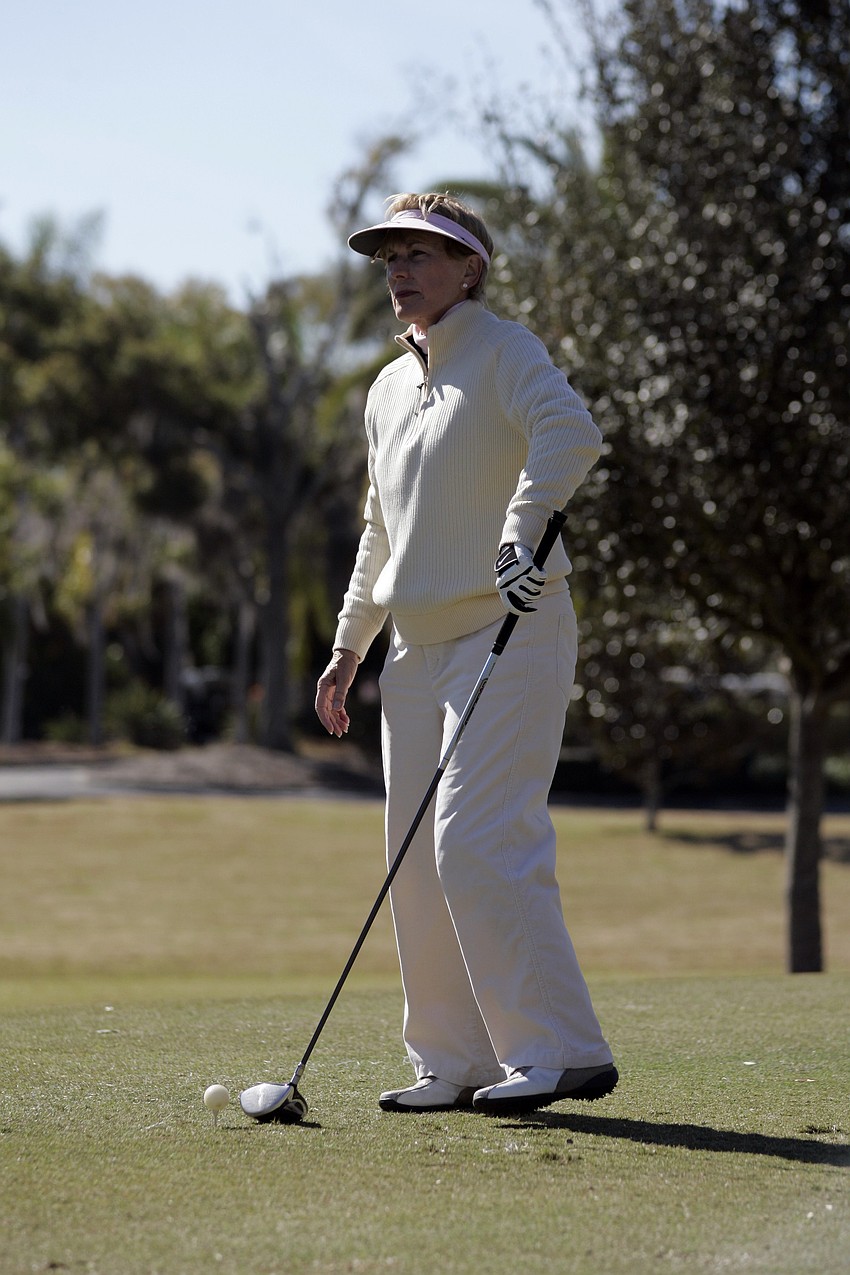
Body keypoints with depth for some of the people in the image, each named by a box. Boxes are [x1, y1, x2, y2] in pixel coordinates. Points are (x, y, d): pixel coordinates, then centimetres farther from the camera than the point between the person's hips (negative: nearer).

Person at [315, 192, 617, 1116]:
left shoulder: (504, 352, -5)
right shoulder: (387, 389, 19)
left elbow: (569, 432, -26)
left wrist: (523, 526, -40)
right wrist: (349, 644, 23)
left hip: (508, 629, -8)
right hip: (419, 649, 8)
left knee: (476, 839, -18)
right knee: (418, 859, 6)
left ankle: (562, 1049, -14)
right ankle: (456, 1063, 13)